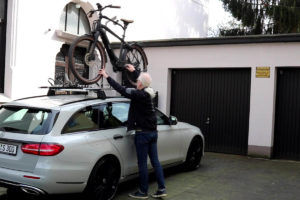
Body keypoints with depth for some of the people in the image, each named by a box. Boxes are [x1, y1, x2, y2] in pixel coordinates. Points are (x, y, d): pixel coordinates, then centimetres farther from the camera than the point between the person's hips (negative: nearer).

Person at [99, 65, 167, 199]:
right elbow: (143, 84, 28)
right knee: (155, 161, 11)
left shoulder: (140, 95, -18)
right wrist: (134, 71, 41)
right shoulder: (148, 93, 7)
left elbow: (121, 90, -20)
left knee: (142, 163, 2)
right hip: (153, 132, 8)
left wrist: (107, 77, -13)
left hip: (143, 133, -8)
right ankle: (161, 189, 15)